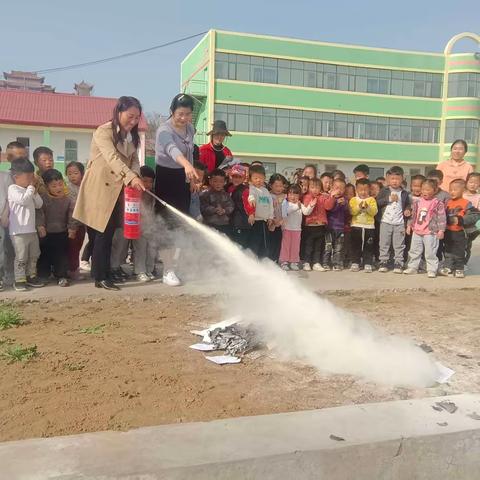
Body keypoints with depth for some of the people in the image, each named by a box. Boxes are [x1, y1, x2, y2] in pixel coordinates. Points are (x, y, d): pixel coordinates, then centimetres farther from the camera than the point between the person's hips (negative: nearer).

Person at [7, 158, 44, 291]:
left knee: (34, 255, 14)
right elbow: (23, 200, -24)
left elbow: (39, 204, 13)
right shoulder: (13, 189, -8)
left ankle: (31, 276, 26)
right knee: (21, 257, -5)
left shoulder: (28, 190, 16)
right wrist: (31, 187, -12)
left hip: (31, 229, 8)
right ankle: (19, 280, 3)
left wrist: (35, 191, 1)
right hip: (18, 231, -8)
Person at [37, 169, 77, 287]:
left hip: (62, 233, 1)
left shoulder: (69, 200, -3)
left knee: (62, 255, 4)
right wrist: (40, 226, -18)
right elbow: (39, 214, -11)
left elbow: (72, 215, -2)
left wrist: (72, 229, -6)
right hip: (46, 233, -1)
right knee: (44, 255, 9)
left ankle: (61, 276, 14)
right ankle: (43, 275, 28)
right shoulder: (42, 199, -8)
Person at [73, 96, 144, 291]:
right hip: (99, 189, -6)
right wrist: (131, 177, -43)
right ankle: (101, 277, 2)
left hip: (117, 191, 7)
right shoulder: (104, 132, -15)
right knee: (102, 234, -5)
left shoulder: (131, 136, 10)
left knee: (108, 233, 9)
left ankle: (100, 273, 19)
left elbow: (134, 160, 6)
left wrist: (134, 176, -16)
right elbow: (112, 157, -30)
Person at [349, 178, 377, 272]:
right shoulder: (353, 199, 5)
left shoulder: (371, 199, 5)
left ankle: (368, 264, 8)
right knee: (356, 246, 5)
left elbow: (374, 212, -7)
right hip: (356, 226, 0)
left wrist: (368, 207, -23)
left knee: (368, 247, 3)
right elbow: (352, 211, -9)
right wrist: (359, 206, -23)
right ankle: (355, 263, 13)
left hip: (369, 226, 0)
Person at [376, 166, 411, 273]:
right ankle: (383, 262, 13)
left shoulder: (404, 193, 8)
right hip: (385, 222, -1)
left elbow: (407, 204, 19)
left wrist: (407, 210, -1)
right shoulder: (384, 191, 2)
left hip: (399, 223, 1)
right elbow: (377, 202, -7)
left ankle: (398, 263, 10)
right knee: (384, 244, 5)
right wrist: (389, 199, -14)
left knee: (399, 245, 3)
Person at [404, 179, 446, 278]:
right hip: (416, 231, 5)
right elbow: (413, 215, 14)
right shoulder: (417, 202, 6)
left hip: (431, 232, -5)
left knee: (430, 253, -1)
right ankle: (412, 267, 24)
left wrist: (441, 230, -12)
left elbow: (441, 218, -8)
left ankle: (432, 270, 8)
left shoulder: (438, 203, -8)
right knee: (414, 251, 13)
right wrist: (409, 225, 12)